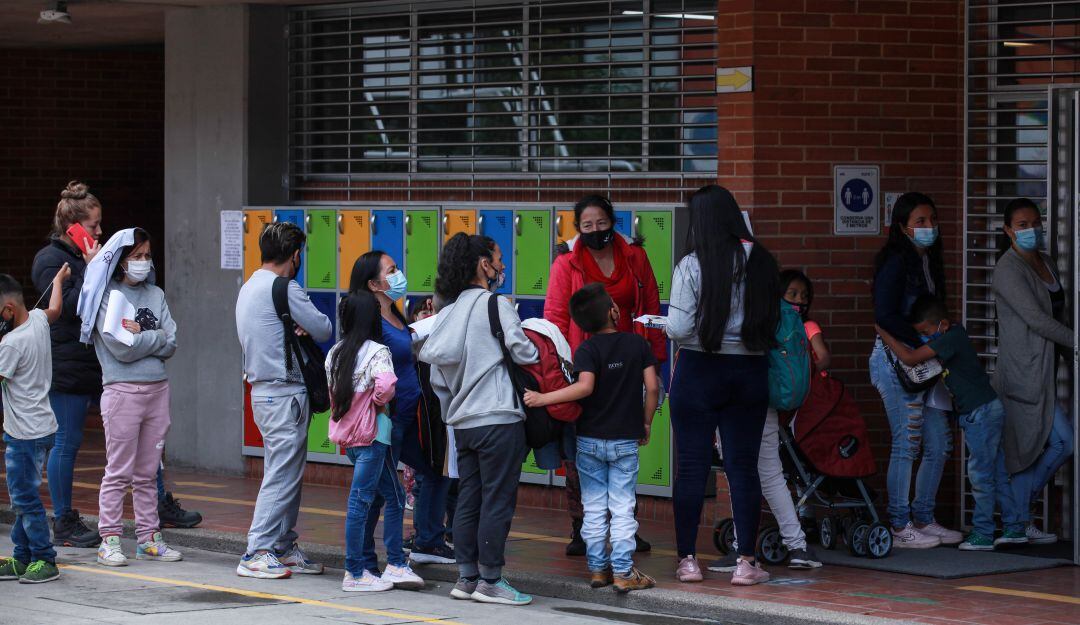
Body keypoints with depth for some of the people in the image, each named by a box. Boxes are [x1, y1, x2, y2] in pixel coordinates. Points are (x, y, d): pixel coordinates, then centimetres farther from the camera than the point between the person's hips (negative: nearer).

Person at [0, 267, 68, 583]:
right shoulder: (38, 320, 5)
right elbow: (55, 309, 29)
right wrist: (58, 281, 45)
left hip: (26, 433, -10)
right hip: (38, 428, 10)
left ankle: (45, 560, -5)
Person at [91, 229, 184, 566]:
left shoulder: (155, 295, 13)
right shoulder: (108, 295, -4)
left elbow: (170, 345, 4)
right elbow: (121, 348, -13)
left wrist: (139, 335, -8)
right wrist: (155, 337, -3)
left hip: (158, 388, 5)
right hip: (122, 390, -5)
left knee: (148, 472, 10)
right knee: (119, 471, -4)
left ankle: (149, 536, 14)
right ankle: (109, 539, -1)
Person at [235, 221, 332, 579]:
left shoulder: (249, 288, 15)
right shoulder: (283, 289, -14)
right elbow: (323, 329, -12)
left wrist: (297, 330, -3)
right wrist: (306, 327, 8)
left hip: (263, 390, 10)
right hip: (285, 393, -10)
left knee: (285, 475, 14)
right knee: (282, 475, -8)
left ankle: (283, 548, 17)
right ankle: (257, 554, -9)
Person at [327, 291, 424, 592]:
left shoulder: (335, 353, 11)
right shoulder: (376, 352, -12)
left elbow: (333, 392, 13)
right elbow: (385, 385, -27)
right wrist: (379, 403, -8)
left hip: (348, 435, 8)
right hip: (371, 435, -8)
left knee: (394, 497, 13)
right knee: (360, 499, -4)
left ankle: (396, 564, 12)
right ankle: (355, 573, -1)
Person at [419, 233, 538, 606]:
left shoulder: (447, 313, 12)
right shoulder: (496, 305, -9)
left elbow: (437, 377, 15)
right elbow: (523, 352, -12)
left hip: (463, 421, 7)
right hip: (498, 418, -7)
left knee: (468, 501, 11)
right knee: (498, 502, -3)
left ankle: (466, 578, 14)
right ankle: (489, 581, -3)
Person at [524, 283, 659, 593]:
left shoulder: (587, 349, -9)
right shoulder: (638, 344, -2)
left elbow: (585, 386, -25)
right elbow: (652, 386, -4)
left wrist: (542, 398, -24)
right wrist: (646, 422, 10)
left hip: (590, 439, 0)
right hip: (626, 440, 0)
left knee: (594, 509, 9)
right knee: (622, 508, 3)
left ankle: (598, 568, 13)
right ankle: (623, 572, 0)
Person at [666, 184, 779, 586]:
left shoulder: (692, 266, -11)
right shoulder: (761, 263, 0)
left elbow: (678, 329, -13)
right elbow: (772, 320, 4)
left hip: (699, 372, -3)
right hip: (750, 372, 3)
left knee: (691, 467, 5)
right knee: (743, 466, 6)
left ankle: (688, 560, 7)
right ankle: (745, 562, 4)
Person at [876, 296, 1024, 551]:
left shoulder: (950, 338, -19)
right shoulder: (952, 335, 10)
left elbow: (910, 358, -21)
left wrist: (883, 333, -12)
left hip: (982, 412, -10)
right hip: (988, 410, 10)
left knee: (980, 474, -5)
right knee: (997, 474, 13)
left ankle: (982, 534, -2)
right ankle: (1014, 528, 18)